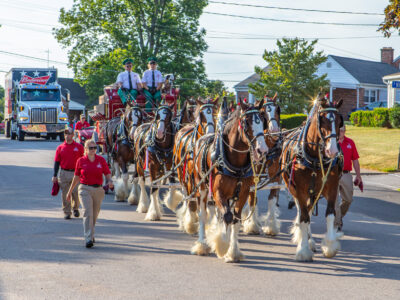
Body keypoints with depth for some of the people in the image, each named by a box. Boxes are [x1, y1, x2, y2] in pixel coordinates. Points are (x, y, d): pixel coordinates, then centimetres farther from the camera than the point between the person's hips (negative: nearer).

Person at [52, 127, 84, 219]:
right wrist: (55, 175, 3)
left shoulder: (79, 146, 4)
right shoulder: (60, 148, 7)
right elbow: (57, 162, 9)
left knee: (76, 193, -4)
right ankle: (67, 212, 12)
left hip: (76, 173, -1)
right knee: (65, 194, 3)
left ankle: (76, 208, 23)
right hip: (64, 173, 1)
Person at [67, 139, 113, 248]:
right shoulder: (81, 161, 2)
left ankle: (90, 234, 36)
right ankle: (88, 239, -19)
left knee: (95, 214, 13)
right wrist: (70, 191, 14)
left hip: (98, 190, 2)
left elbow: (107, 174, 6)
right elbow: (76, 177, 10)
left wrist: (110, 181, -16)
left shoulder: (101, 160, 4)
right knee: (88, 213, -15)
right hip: (85, 189, -2)